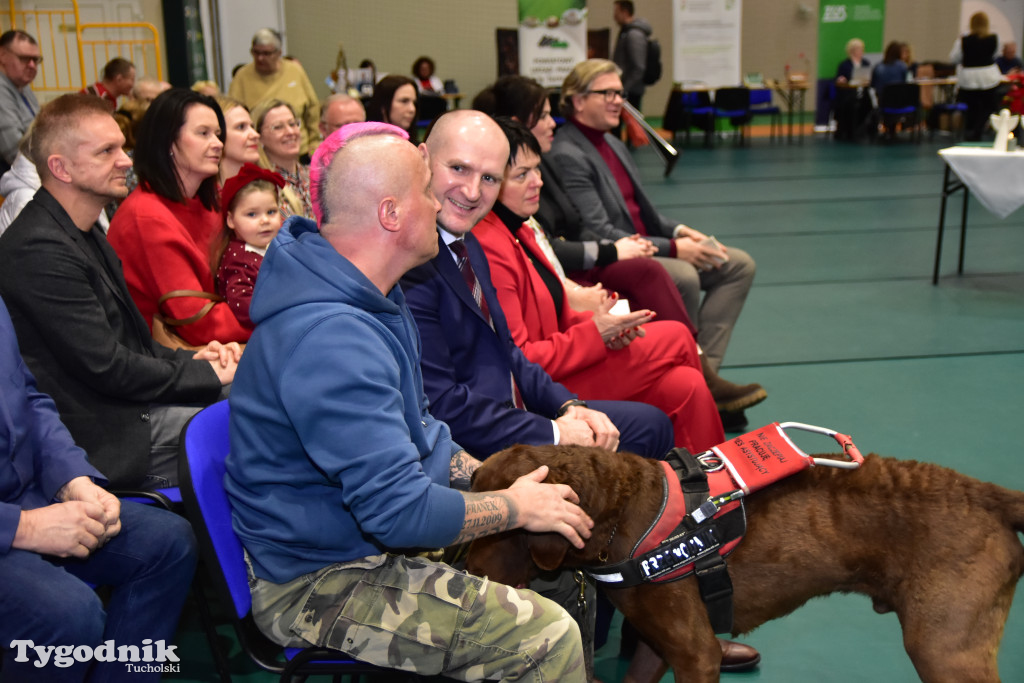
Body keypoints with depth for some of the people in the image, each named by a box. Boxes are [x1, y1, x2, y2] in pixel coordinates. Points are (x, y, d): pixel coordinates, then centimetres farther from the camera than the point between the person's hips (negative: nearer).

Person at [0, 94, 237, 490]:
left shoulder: (84, 234, 11)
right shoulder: (40, 250, -21)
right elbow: (108, 368, -21)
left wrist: (191, 360, 0)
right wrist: (206, 375, -12)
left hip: (126, 403, 9)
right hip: (103, 440, -9)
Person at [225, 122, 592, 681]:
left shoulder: (367, 296, 6)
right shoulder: (329, 339, -30)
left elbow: (414, 427, 17)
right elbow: (401, 512, -30)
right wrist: (515, 506, -15)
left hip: (367, 528, 10)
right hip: (315, 584, -10)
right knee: (547, 636, -21)